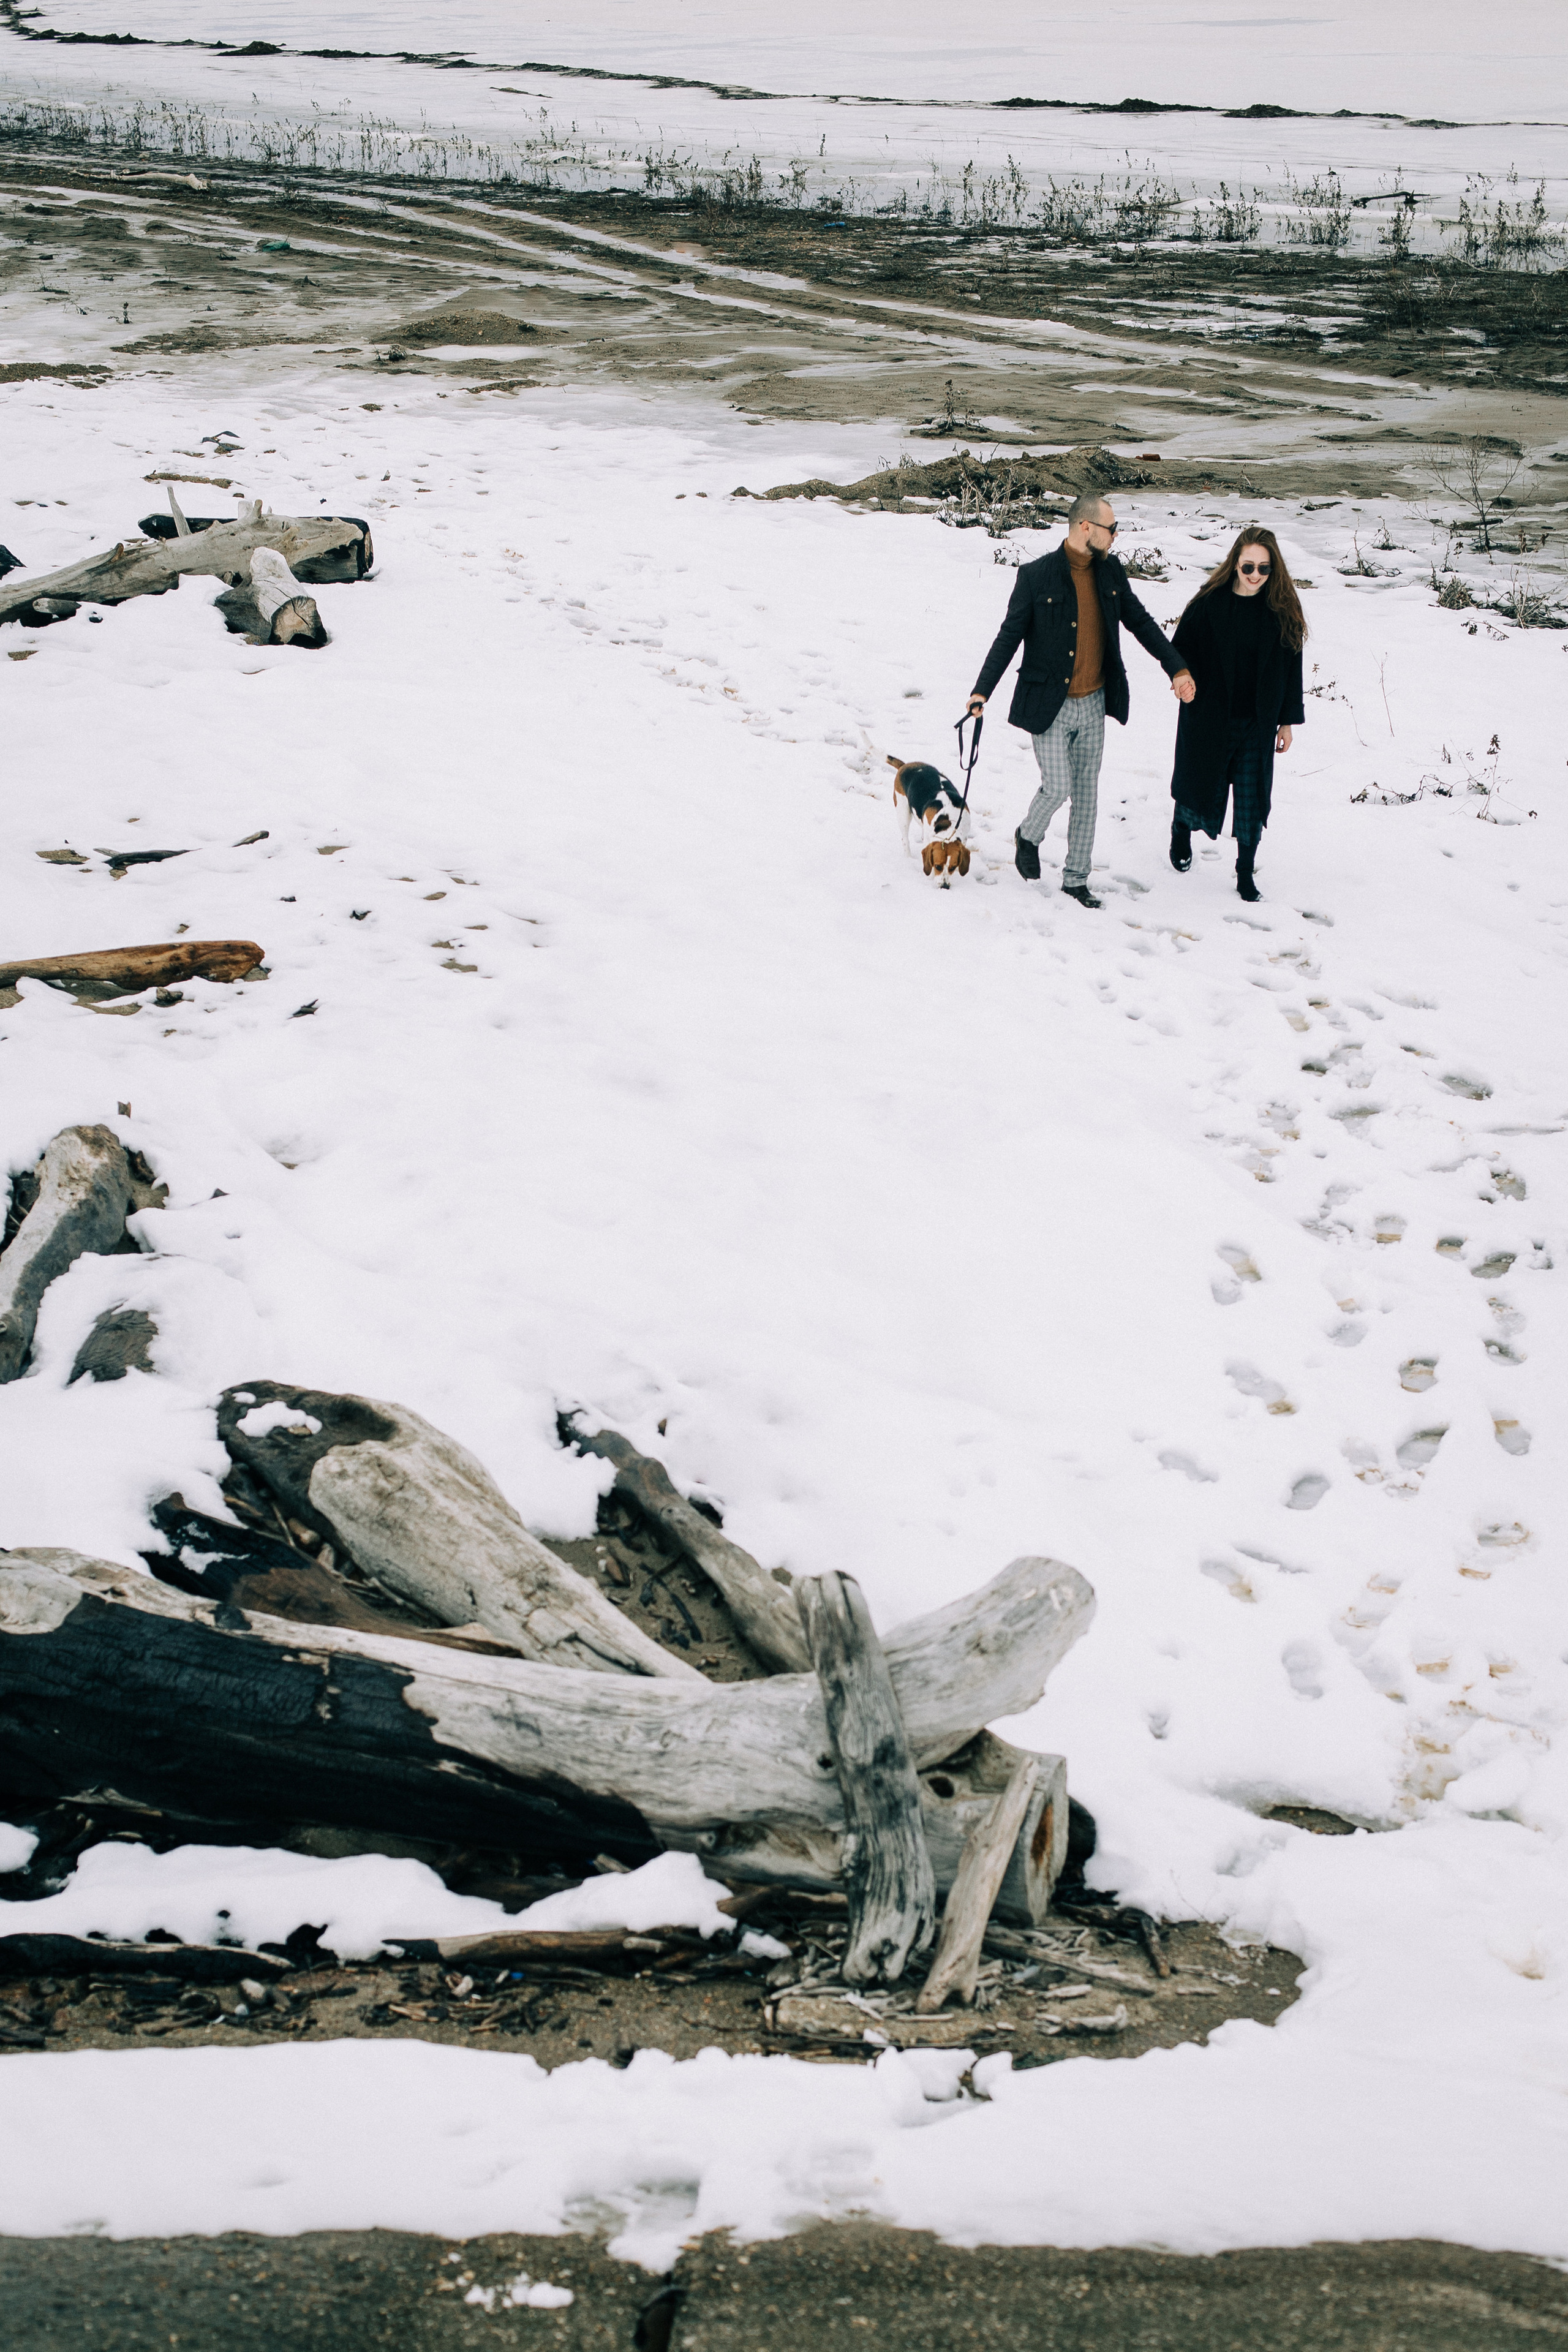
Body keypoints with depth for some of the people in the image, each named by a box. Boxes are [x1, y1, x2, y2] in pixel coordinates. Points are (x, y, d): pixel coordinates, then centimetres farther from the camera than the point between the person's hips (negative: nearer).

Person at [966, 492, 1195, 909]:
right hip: (1050, 706, -5)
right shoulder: (1036, 576, -12)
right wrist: (982, 691, -14)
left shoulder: (1111, 571, 3)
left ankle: (1076, 878, 22)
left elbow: (1140, 621, 12)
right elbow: (1009, 636, -9)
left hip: (1094, 703, 5)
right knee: (1057, 787, -11)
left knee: (1086, 794, 10)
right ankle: (1029, 837, 22)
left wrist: (1177, 668, 4)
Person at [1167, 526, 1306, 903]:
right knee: (1203, 786, 13)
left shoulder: (1282, 609, -3)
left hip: (1258, 723, 2)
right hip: (1209, 719, -2)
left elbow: (1290, 668, 3)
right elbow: (1179, 650, -3)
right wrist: (1190, 685, -15)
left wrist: (1288, 720, 4)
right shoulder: (1210, 602, -11)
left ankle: (1245, 871, 19)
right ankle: (1182, 830, 46)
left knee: (1252, 798, 3)